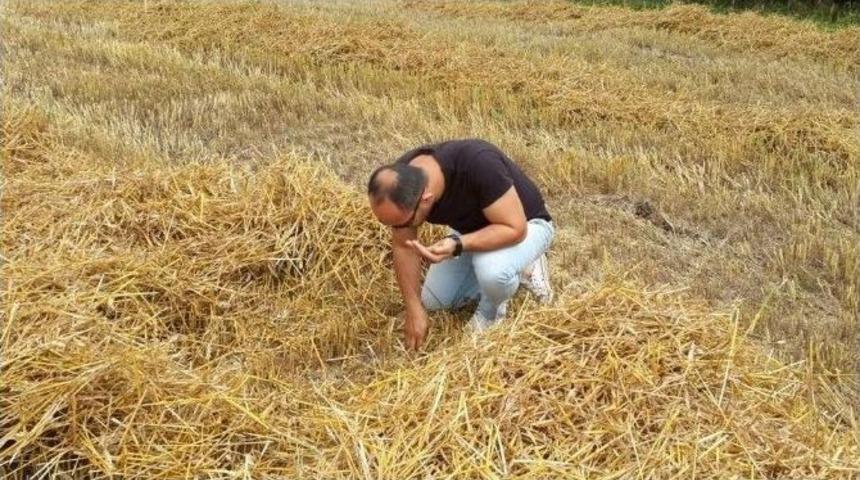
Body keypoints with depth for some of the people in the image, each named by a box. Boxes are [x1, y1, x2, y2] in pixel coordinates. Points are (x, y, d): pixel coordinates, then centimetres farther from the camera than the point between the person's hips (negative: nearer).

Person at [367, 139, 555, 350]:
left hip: (525, 223, -6)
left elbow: (514, 228, -34)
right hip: (473, 227, 6)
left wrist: (457, 245, -45)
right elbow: (403, 246, -11)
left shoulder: (479, 165, -42)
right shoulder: (399, 180, -24)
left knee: (492, 270, -36)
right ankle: (518, 269, 17)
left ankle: (490, 314, -1)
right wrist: (414, 310, -12)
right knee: (434, 300, 5)